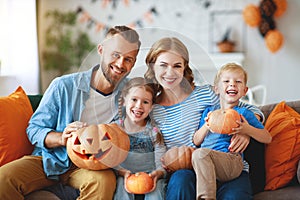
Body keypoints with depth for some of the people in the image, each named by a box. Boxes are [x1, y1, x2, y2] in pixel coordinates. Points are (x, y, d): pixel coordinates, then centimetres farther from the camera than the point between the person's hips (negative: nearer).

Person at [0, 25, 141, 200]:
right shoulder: (63, 86, -8)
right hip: (50, 160, -1)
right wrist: (61, 138, -23)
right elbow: (34, 129, -2)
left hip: (91, 165, 1)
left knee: (105, 180, -35)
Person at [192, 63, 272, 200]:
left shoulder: (243, 113, 11)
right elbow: (196, 142, 19)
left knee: (200, 153, -33)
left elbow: (267, 138, 10)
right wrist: (206, 126, 0)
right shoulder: (208, 111, 23)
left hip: (231, 161, -4)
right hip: (205, 163, 5)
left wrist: (247, 130, -8)